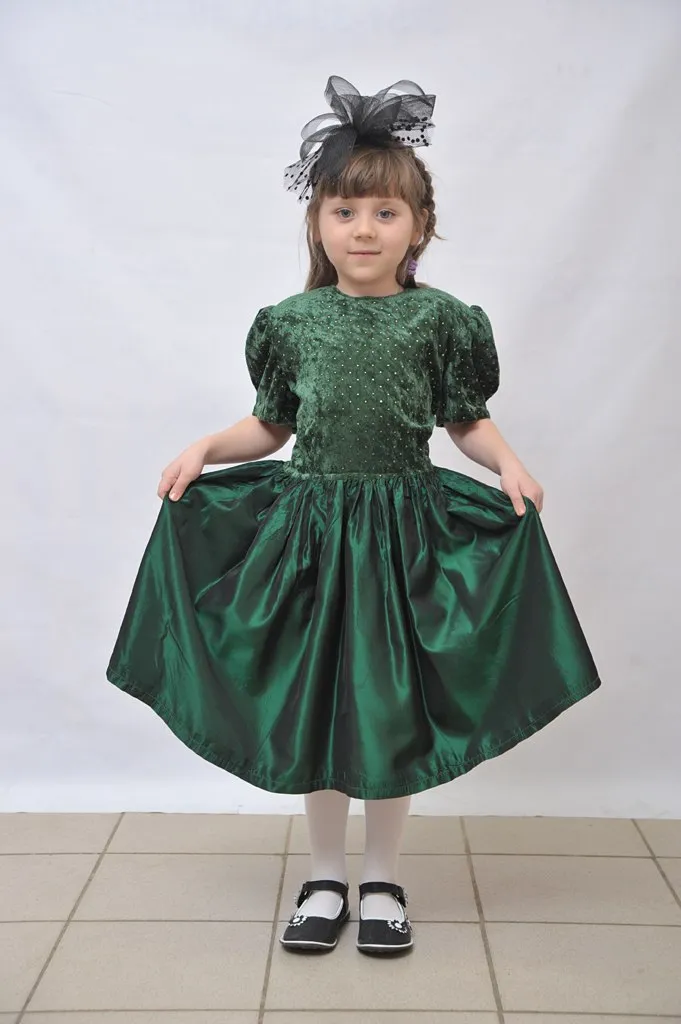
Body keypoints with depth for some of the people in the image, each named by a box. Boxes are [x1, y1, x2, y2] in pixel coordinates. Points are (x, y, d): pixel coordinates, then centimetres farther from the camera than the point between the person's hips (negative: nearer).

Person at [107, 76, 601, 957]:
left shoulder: (440, 319, -2)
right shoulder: (291, 321, 2)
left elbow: (467, 423, 4)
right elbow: (272, 426, 10)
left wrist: (507, 464, -13)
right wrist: (207, 448, -4)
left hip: (403, 526, -1)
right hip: (310, 523, 2)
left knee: (392, 703, 6)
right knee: (312, 699, 8)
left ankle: (382, 878, 26)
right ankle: (325, 875, 27)